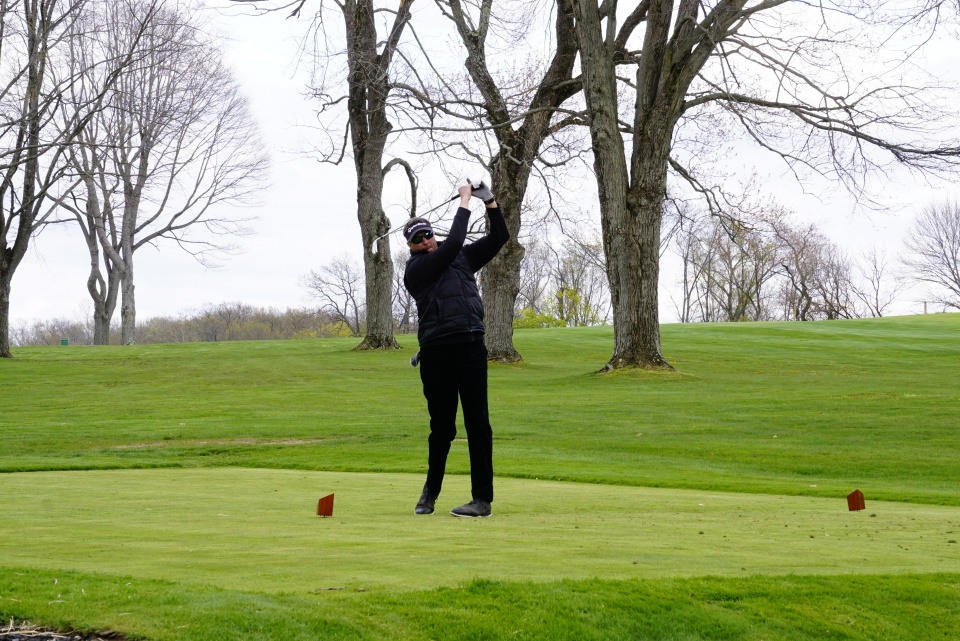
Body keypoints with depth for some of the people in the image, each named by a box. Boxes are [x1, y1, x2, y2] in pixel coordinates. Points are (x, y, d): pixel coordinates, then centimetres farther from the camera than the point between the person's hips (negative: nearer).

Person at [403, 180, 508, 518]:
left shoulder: (461, 258, 18)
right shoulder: (415, 268, 0)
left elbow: (499, 237, 16)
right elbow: (453, 243, -11)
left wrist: (490, 202, 4)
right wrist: (464, 202, -4)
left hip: (472, 347, 3)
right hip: (437, 352, -3)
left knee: (478, 423, -2)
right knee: (442, 426, 5)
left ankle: (483, 499, 0)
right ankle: (430, 491, 25)